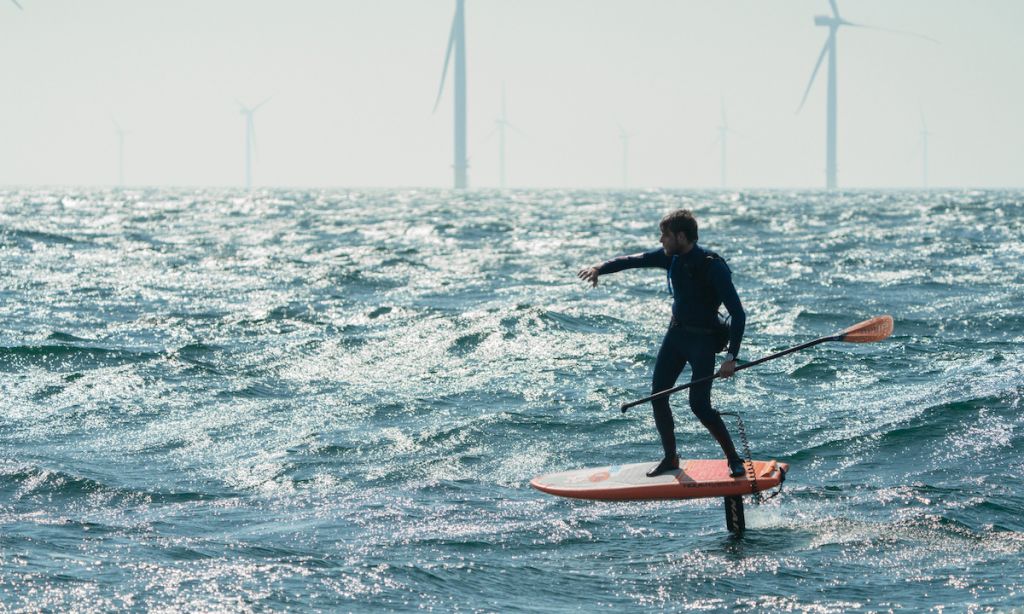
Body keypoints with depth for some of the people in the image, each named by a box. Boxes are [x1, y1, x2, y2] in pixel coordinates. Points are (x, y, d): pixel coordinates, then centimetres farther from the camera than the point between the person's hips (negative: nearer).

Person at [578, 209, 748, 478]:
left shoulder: (714, 268, -23)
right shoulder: (672, 257, -3)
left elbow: (738, 314, -23)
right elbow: (636, 260, -4)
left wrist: (731, 357, -26)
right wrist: (600, 268, -21)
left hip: (703, 339, -7)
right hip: (676, 334, 7)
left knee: (699, 405, -14)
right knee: (658, 395, 1)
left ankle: (734, 459, 1)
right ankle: (670, 458, 14)